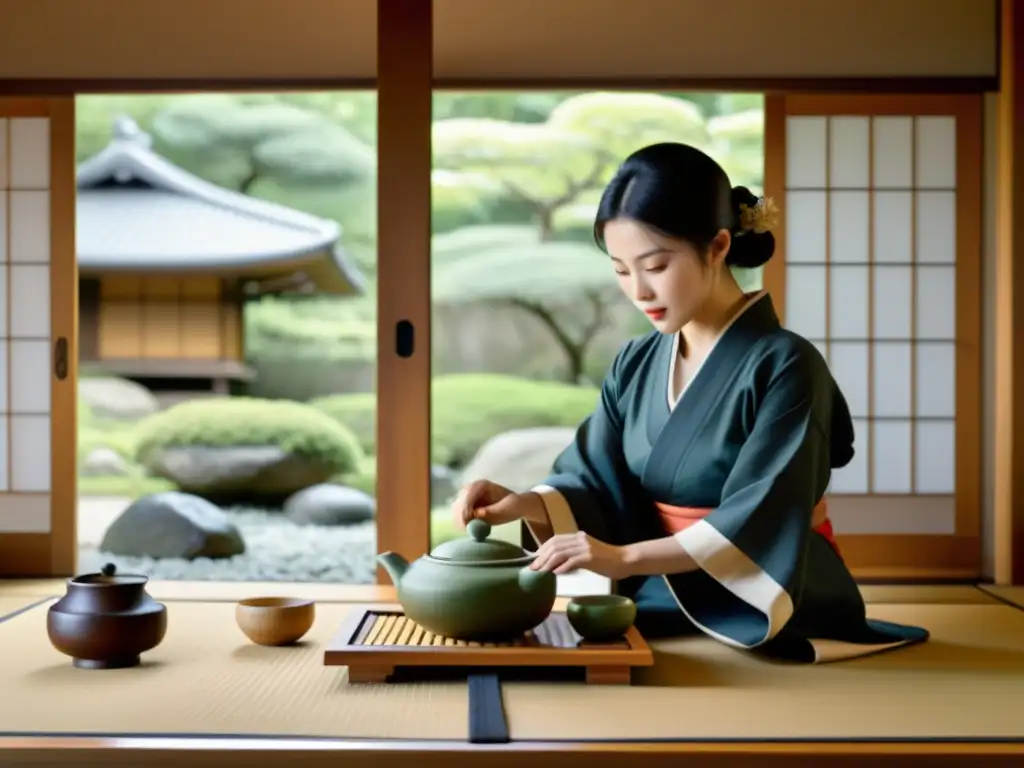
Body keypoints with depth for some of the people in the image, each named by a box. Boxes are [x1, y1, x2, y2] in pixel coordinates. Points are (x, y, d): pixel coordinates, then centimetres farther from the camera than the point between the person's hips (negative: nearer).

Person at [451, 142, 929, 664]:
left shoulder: (784, 366, -14)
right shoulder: (635, 364, 6)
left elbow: (755, 524, -20)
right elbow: (598, 483, 2)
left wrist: (626, 557, -29)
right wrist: (523, 503, -18)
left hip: (772, 625, -5)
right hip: (662, 611, 5)